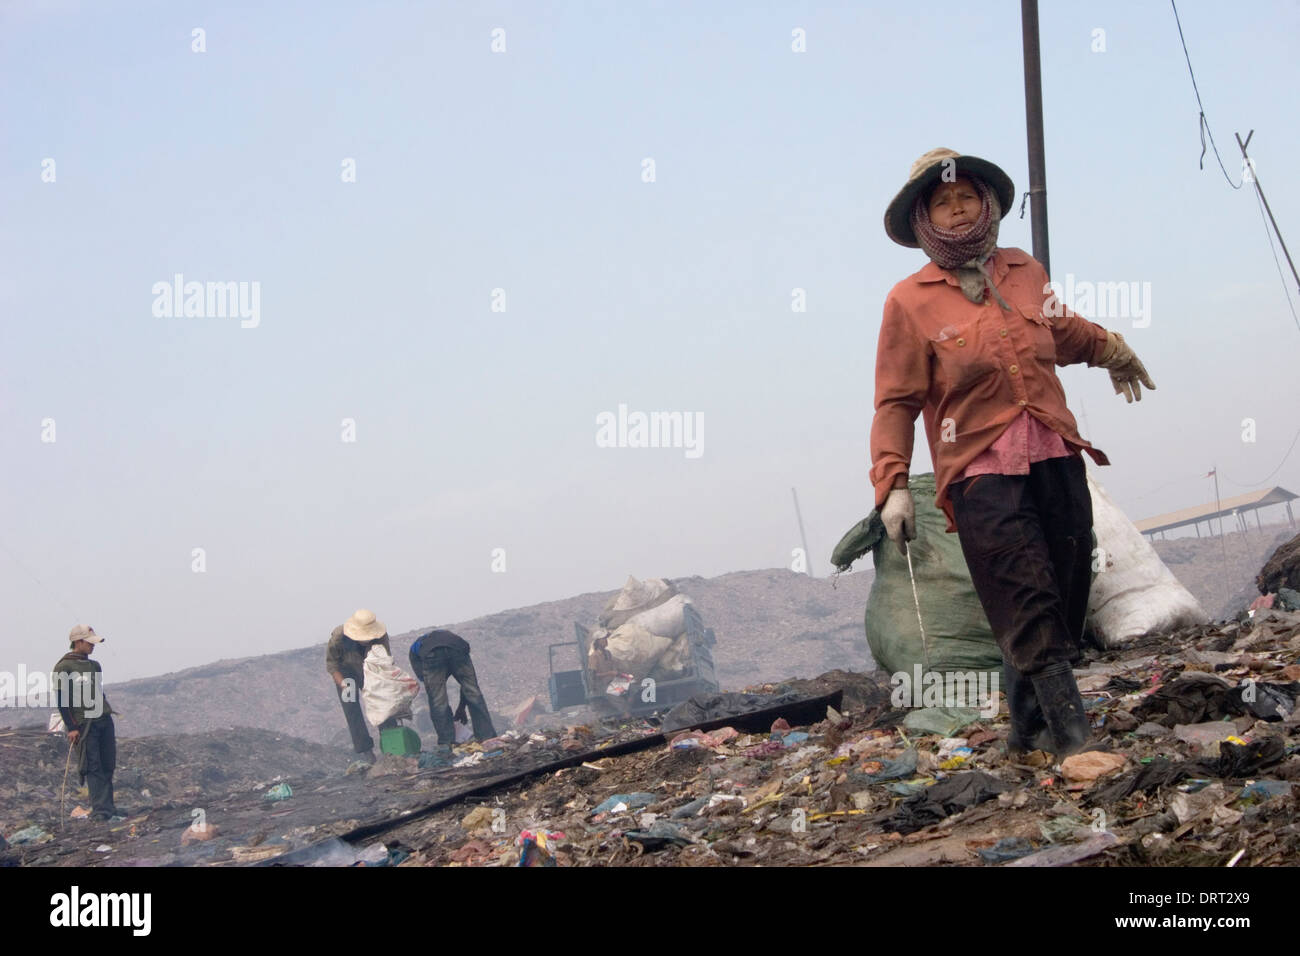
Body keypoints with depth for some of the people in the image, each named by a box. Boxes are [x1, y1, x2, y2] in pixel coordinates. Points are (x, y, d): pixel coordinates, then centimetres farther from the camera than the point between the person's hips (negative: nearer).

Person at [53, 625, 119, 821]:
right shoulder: (63, 667, -4)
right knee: (93, 768, -10)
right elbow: (61, 700, -7)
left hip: (104, 719, 7)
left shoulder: (94, 666, 18)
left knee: (107, 766, 4)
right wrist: (71, 727, -12)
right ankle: (100, 810, -13)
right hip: (83, 723, -7)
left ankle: (108, 807, 10)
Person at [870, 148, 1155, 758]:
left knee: (1064, 604, 6)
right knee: (1031, 617, -13)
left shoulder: (1026, 274, 12)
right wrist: (893, 484, -9)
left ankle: (1031, 728, 21)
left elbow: (1064, 333, 34)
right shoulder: (910, 301, -1)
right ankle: (1074, 740, -15)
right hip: (981, 475, -5)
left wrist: (1113, 351, 49)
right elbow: (896, 402, -1)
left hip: (1056, 461, 5)